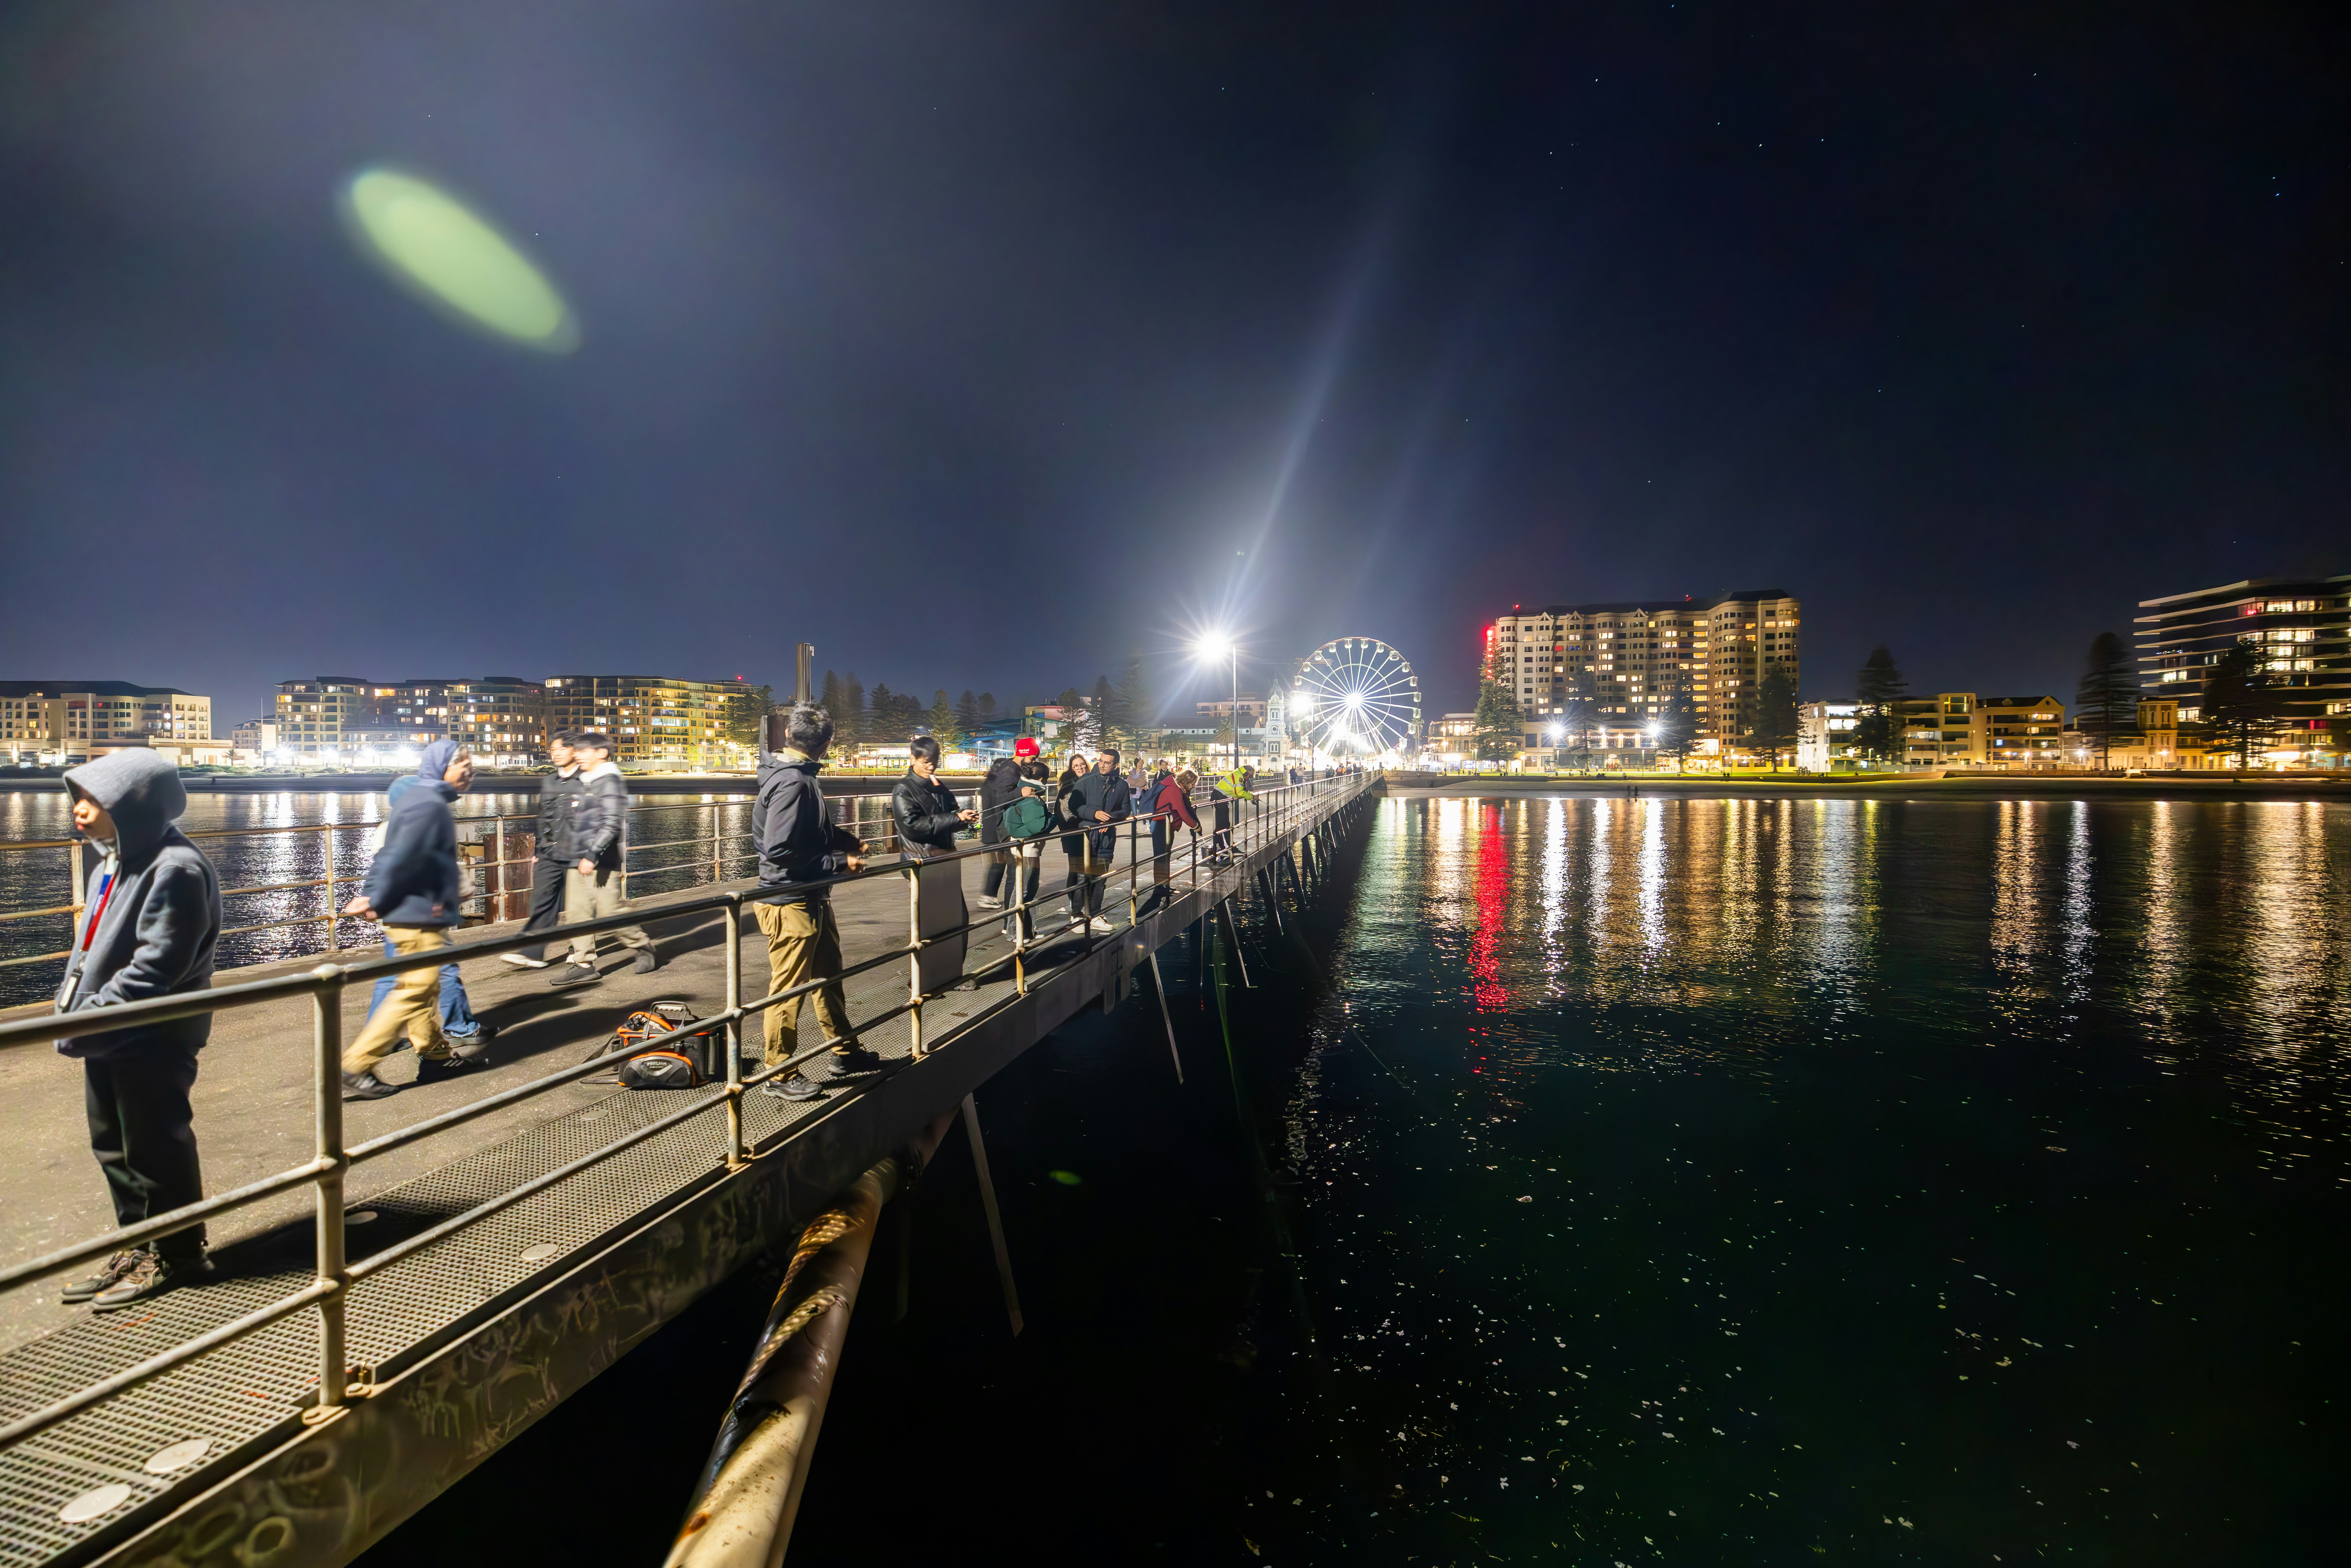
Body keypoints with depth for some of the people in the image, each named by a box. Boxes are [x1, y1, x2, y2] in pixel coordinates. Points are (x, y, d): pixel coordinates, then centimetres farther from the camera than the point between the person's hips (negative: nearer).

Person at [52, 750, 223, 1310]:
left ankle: (176, 1257, 18)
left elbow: (155, 967, -24)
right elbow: (91, 946, 17)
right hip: (108, 1038, 10)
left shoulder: (175, 870, -21)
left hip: (153, 1041, -10)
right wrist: (71, 1009, 7)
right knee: (113, 1147, 19)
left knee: (156, 1149, 2)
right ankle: (138, 1247, 34)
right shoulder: (114, 861, 9)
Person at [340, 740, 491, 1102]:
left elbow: (390, 856, 15)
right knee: (414, 991, -5)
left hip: (410, 914, 11)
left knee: (422, 989, 17)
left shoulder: (420, 800, 15)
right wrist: (378, 904, -12)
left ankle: (437, 1055, 29)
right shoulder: (430, 805, -18)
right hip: (420, 918, -11)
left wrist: (370, 895, 9)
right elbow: (400, 860, -23)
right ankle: (355, 1069, -1)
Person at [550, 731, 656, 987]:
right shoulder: (586, 783, 17)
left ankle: (645, 948, 15)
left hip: (602, 862, -9)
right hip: (579, 861, 9)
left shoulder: (610, 781, -10)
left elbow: (611, 824, -19)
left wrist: (593, 856, -23)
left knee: (610, 912, -5)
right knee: (576, 912, 3)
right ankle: (584, 965, 7)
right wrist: (575, 854, 24)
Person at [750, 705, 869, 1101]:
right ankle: (779, 1075, 15)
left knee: (829, 975, 21)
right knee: (788, 989, 2)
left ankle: (845, 1049, 36)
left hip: (814, 899, 10)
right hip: (790, 904, -10)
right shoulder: (792, 783, -22)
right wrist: (839, 863, -20)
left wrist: (849, 842, 4)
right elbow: (781, 852, -27)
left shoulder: (799, 777, 7)